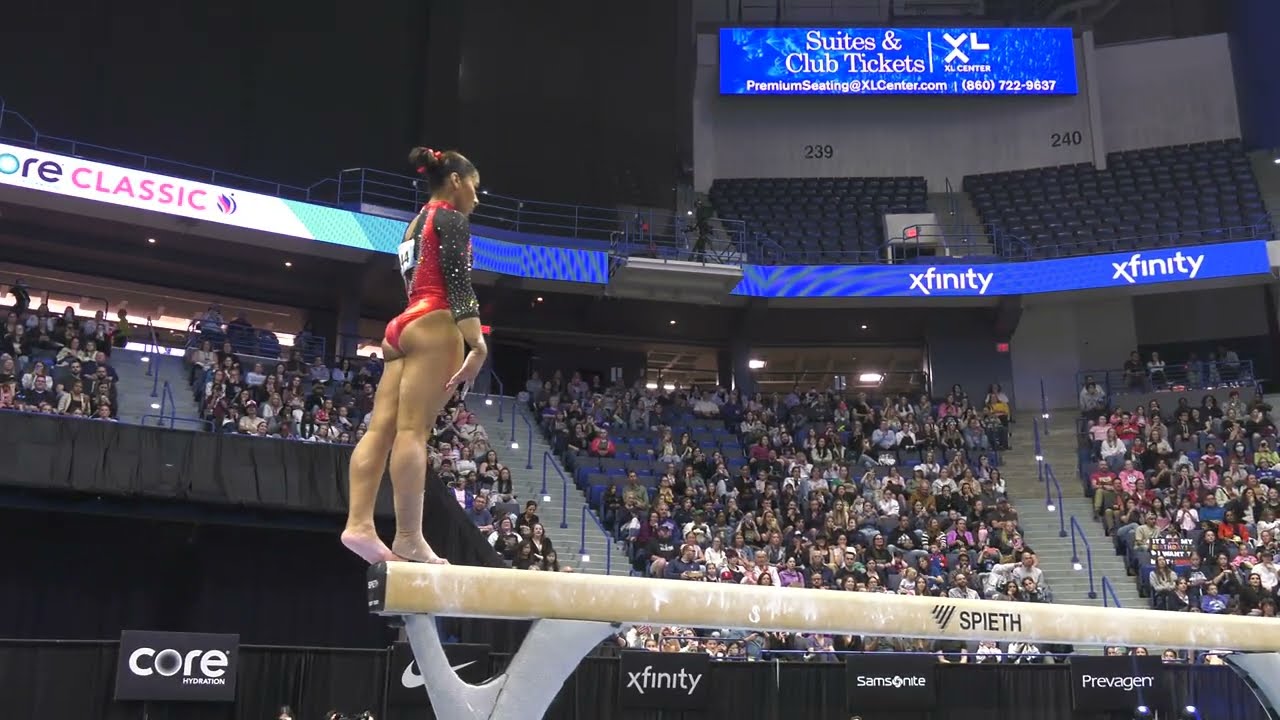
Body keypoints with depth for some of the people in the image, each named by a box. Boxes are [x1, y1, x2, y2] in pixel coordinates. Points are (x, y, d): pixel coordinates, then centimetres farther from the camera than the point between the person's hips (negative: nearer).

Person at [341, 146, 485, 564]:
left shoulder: (415, 226, 27)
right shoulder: (450, 218, 0)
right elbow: (457, 282, -12)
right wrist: (477, 342, -18)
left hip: (404, 326, 9)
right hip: (433, 326, -9)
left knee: (381, 428, -3)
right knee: (412, 430, -15)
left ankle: (359, 524, -11)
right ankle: (408, 539, -18)